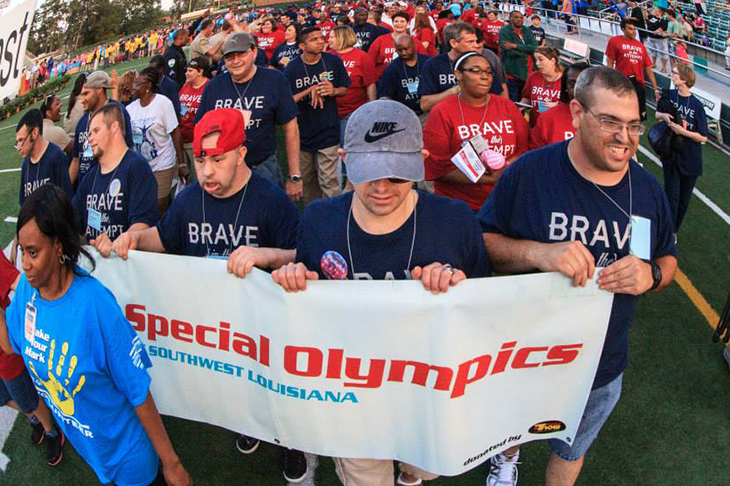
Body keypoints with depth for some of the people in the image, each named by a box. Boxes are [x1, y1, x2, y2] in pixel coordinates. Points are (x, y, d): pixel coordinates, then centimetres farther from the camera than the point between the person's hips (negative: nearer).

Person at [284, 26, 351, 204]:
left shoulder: (334, 61, -4)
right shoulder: (292, 68, -8)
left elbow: (344, 89, 7)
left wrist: (334, 91, -16)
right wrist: (310, 90, -22)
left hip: (328, 131, -1)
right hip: (303, 133, 1)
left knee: (329, 181, -7)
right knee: (307, 180, 16)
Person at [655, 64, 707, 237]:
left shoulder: (697, 105, -14)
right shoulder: (669, 95, -6)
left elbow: (703, 138, -10)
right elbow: (657, 114, 12)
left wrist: (682, 131, -22)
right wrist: (664, 116, -9)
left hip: (690, 159, -1)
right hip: (671, 155, 1)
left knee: (684, 199, 11)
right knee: (672, 196, -2)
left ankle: (674, 230, 29)